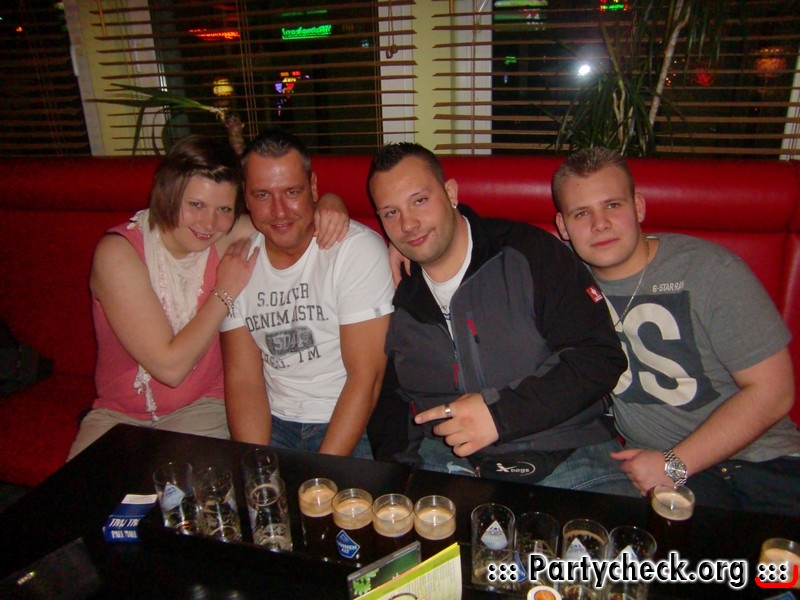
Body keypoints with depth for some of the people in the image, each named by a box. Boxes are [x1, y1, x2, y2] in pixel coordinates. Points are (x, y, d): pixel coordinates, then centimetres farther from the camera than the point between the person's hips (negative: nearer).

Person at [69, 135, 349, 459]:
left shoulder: (228, 237, -10)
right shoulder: (117, 252, -19)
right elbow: (169, 367, -23)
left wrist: (331, 206, -24)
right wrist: (225, 292, -19)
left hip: (201, 407, 1)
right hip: (118, 413, 0)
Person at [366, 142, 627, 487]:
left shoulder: (530, 253, -3)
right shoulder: (394, 296, 9)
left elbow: (601, 356, -7)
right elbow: (386, 400, 20)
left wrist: (501, 412, -16)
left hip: (562, 454, -1)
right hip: (447, 460, 2)